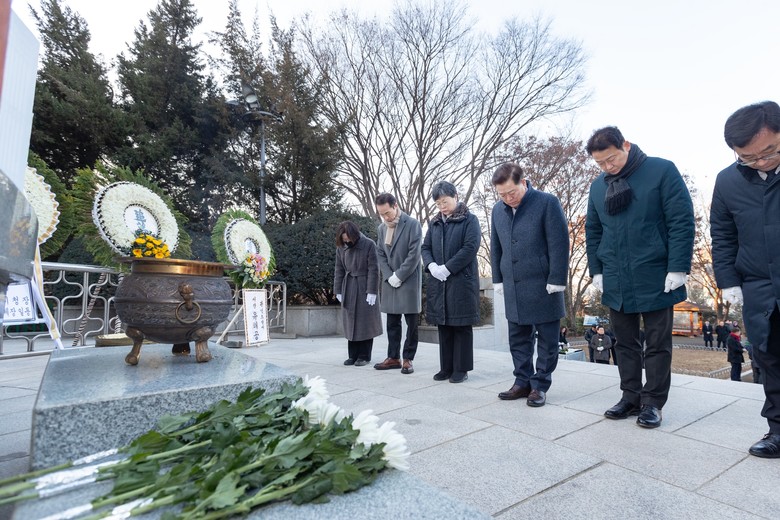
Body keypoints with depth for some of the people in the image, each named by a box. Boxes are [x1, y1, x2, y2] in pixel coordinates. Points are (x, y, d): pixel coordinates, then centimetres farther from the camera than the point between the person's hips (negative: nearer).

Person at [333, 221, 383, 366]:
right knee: (351, 323, 8)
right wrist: (338, 290, 6)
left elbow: (373, 269, -11)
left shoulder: (369, 244, -10)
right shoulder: (341, 247, 3)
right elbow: (339, 270, 9)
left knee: (365, 323, 2)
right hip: (348, 289, 4)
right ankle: (352, 355, 17)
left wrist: (372, 291, -14)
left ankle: (364, 356, 12)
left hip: (365, 289, -4)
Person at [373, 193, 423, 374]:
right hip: (390, 281, 5)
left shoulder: (412, 224, -9)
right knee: (392, 323, 10)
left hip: (409, 280, -5)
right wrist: (389, 276, -4)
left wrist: (399, 276, -14)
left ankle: (408, 359, 11)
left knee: (411, 322, 2)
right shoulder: (381, 228, 10)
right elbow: (380, 255, 10)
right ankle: (393, 357, 20)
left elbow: (414, 255, -14)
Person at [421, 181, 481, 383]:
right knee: (443, 325, 9)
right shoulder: (434, 222, 15)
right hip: (438, 281, 5)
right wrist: (431, 266, -8)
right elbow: (425, 248, 13)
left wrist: (447, 268, -16)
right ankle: (446, 367, 19)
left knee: (461, 326, 2)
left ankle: (461, 369, 12)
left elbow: (470, 247, -12)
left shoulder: (469, 219, -1)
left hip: (462, 280, -5)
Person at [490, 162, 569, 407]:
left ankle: (540, 385, 19)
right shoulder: (498, 210, 8)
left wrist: (556, 280, -13)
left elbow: (559, 244, -10)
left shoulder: (547, 203, -8)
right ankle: (523, 382, 25)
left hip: (543, 286, -5)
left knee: (547, 339, 6)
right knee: (518, 338, 12)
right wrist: (498, 280, 12)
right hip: (513, 287, 5)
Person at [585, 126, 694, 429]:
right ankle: (631, 397, 24)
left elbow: (682, 221, -8)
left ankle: (653, 402, 19)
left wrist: (678, 269, -13)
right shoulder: (598, 186, 8)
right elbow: (592, 232, 13)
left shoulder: (662, 171, -5)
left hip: (656, 279, -4)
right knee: (625, 343, 12)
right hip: (616, 283, 5)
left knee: (657, 344, 7)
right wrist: (597, 271, 7)